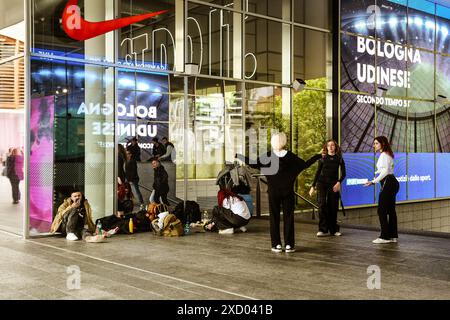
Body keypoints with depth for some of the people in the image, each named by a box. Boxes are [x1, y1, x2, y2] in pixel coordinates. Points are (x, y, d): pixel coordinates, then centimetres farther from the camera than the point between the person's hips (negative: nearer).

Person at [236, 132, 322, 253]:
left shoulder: (268, 156, -7)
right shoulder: (290, 156, -3)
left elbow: (254, 164, -14)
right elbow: (305, 164, 0)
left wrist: (238, 156, -10)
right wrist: (319, 155, 11)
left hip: (273, 192, -1)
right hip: (288, 192, 1)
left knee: (274, 218, 6)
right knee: (288, 217, 5)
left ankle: (277, 245, 5)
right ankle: (289, 245, 5)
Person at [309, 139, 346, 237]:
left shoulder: (339, 158, 6)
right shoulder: (323, 158, 5)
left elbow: (343, 173, 3)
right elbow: (318, 172, 8)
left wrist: (339, 182, -14)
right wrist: (313, 186, 5)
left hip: (333, 184, 1)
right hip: (322, 182, 0)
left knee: (333, 207, 2)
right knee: (322, 205, -11)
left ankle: (334, 229, 12)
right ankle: (322, 229, -9)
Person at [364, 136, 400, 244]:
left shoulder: (384, 155, -11)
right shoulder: (387, 155, 19)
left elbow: (385, 171, -20)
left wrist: (373, 181, -21)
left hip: (388, 183, -11)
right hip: (392, 183, 11)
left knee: (381, 210, -9)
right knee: (391, 210, 11)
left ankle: (385, 236, -8)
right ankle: (393, 236, 14)